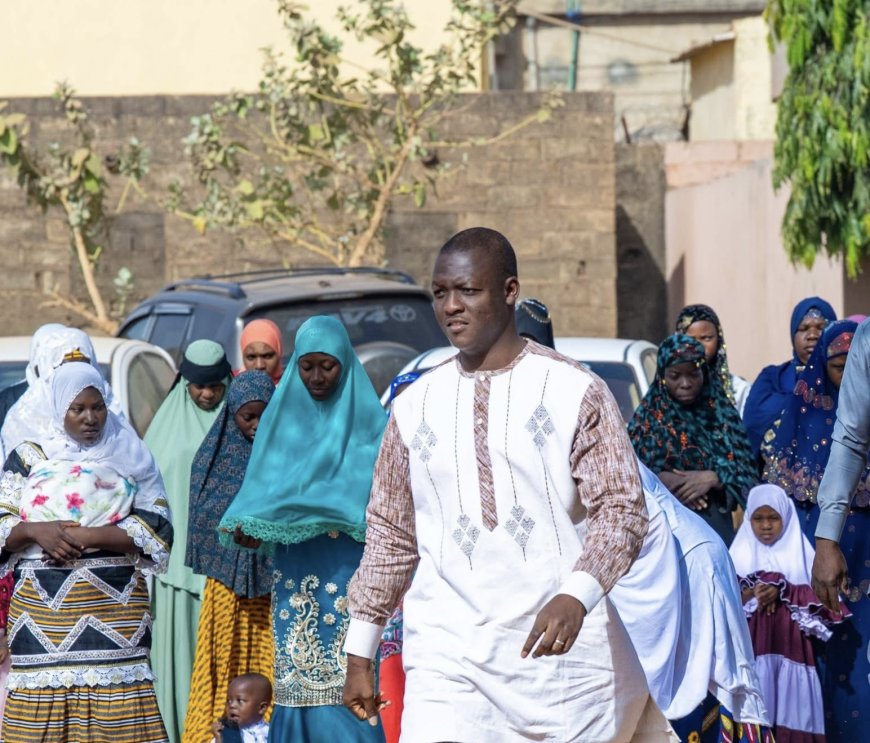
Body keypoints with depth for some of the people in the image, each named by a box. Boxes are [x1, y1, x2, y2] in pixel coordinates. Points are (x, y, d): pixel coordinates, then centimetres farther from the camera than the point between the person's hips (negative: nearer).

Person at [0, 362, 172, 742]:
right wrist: (35, 530, -12)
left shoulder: (130, 457, 8)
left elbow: (156, 529, -2)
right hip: (43, 608, 1)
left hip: (113, 607, -1)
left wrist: (86, 537, -12)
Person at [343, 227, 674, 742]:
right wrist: (360, 653, 16)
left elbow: (622, 510, -8)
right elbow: (391, 534, 17)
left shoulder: (575, 391, -2)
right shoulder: (416, 405, 10)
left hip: (564, 647, -2)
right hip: (448, 656, 2)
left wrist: (577, 595, -26)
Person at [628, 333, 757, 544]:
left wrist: (711, 478, -15)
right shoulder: (647, 417, 7)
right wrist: (662, 479, -16)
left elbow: (744, 473, 3)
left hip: (715, 523, 1)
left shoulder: (723, 414, 8)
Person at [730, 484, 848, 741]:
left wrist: (782, 591, -12)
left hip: (789, 645, 0)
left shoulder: (799, 551, 9)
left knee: (790, 705, -9)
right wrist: (749, 594, -13)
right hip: (751, 647, 0)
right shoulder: (741, 553, 11)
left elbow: (818, 594, 0)